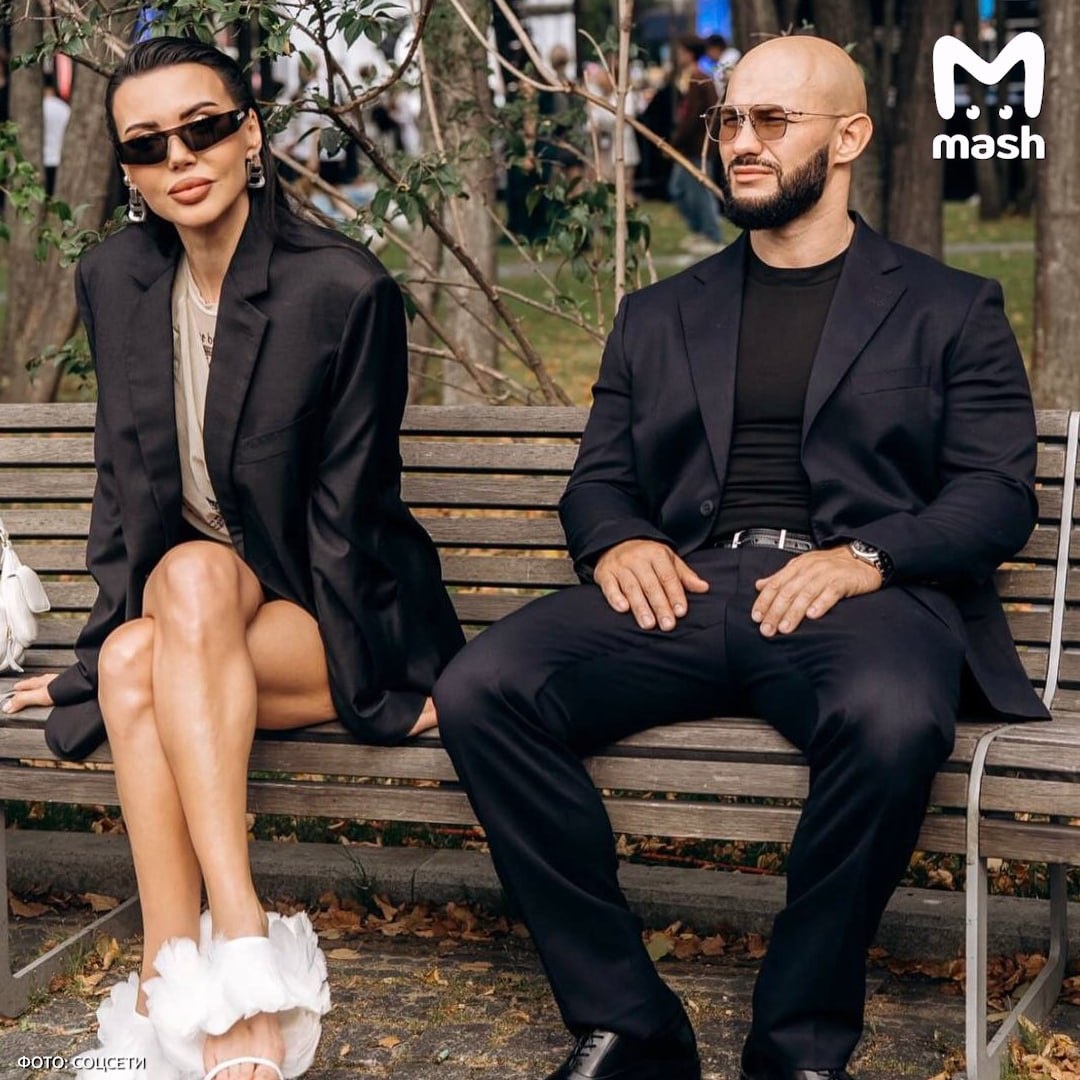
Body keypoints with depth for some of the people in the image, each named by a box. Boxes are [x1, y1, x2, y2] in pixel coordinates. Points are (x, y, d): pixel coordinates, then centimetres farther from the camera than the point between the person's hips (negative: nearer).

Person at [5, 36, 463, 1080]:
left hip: (331, 624, -4)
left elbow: (345, 514, -12)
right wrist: (116, 637, -1)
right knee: (130, 661, -30)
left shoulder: (345, 287, -14)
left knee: (192, 578, -34)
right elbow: (121, 483, 9)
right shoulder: (112, 279, 3)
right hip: (196, 624, 4)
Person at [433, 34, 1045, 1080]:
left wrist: (869, 557, -14)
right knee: (479, 691, -25)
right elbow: (597, 479, 22)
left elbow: (998, 495, 6)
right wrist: (616, 544, -3)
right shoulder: (659, 316, 26)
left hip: (859, 593, -3)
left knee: (891, 718, -40)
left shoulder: (949, 310, 16)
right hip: (682, 586, 3)